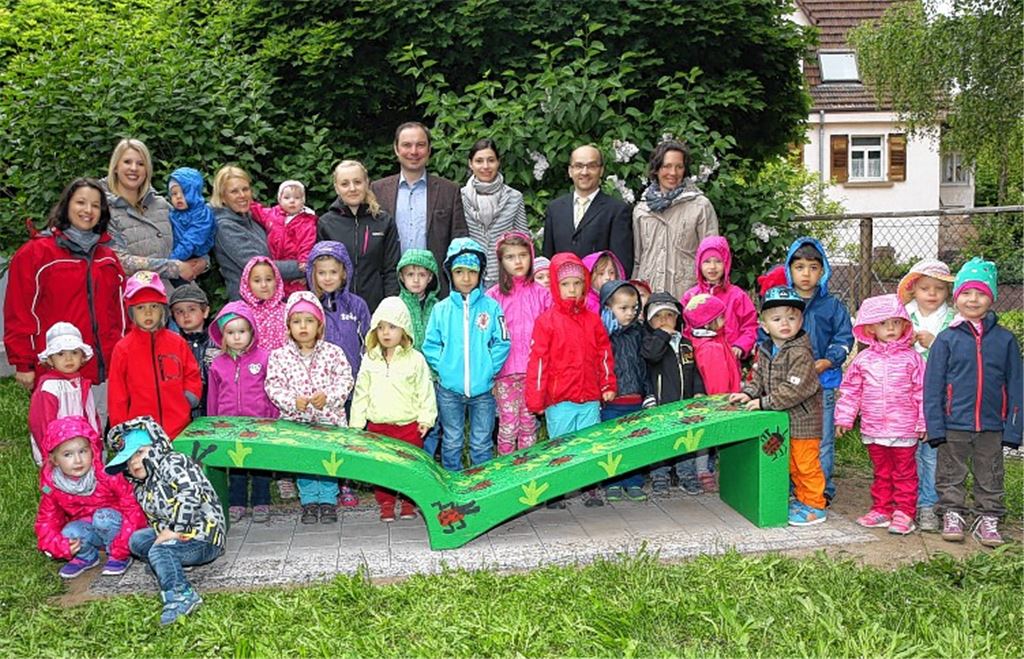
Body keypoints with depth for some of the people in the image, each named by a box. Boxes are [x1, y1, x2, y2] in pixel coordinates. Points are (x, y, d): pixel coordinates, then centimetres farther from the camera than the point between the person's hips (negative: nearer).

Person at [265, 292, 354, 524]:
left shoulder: (333, 352, 0)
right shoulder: (279, 356, 2)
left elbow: (345, 380, -4)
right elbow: (273, 385, -3)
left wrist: (327, 397, -19)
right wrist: (292, 401, -18)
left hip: (329, 419, -1)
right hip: (295, 420, 1)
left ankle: (328, 499, 15)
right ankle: (309, 500, 19)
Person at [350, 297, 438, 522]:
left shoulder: (415, 359, -3)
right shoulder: (370, 360, 4)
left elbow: (425, 391, 0)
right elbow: (360, 393, 9)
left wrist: (426, 418, -4)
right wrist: (356, 423, 7)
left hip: (409, 424, -2)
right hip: (378, 425, 2)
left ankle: (408, 503, 22)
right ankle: (386, 504, 21)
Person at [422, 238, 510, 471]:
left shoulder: (491, 306, -3)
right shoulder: (441, 309, 0)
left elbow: (502, 343, -3)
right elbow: (430, 345, 3)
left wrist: (489, 369, -10)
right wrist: (443, 368, -7)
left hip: (483, 389, -1)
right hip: (449, 390, 1)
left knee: (481, 444, 11)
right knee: (451, 443, 13)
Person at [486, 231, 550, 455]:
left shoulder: (541, 293, 3)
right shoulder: (494, 295, -2)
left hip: (534, 369, 2)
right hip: (505, 370, -2)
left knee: (529, 423, 10)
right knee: (508, 424, 4)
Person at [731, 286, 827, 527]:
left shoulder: (800, 353, -21)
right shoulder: (765, 350, 5)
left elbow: (794, 389, -27)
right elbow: (758, 376, 14)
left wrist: (764, 402, -25)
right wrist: (748, 393, -5)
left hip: (803, 419, -8)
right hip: (781, 420, 8)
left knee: (806, 464, 2)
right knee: (792, 464, 19)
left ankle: (814, 505, 13)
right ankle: (801, 498, 32)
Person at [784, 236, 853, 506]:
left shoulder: (832, 305, 3)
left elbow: (844, 337, 2)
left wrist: (829, 361, -14)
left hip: (823, 383, -1)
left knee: (822, 440, 6)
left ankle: (823, 489, 17)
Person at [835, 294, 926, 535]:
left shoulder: (911, 358, -4)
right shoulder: (863, 359, 2)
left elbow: (922, 391, -2)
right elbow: (850, 390, 7)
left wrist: (924, 421, -4)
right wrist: (845, 418, 4)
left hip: (904, 429, -3)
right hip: (873, 429, 3)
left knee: (904, 472, 6)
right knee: (881, 472, 15)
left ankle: (904, 513, 14)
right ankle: (881, 510, 24)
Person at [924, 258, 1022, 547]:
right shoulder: (947, 339, -4)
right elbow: (933, 385, -3)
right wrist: (935, 425, -8)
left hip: (992, 426, 2)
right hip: (954, 426, -1)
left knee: (990, 479, 14)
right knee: (951, 477, 11)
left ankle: (988, 520, 27)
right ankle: (952, 515, 25)